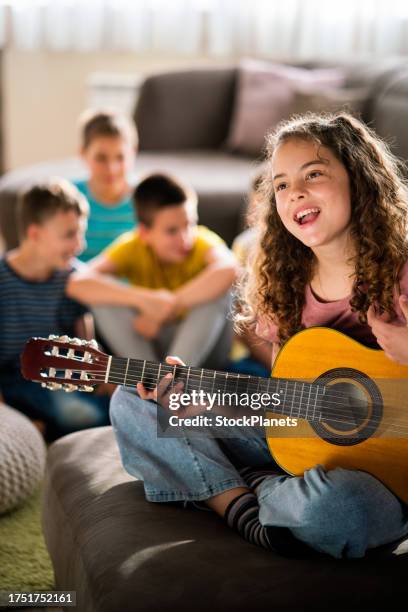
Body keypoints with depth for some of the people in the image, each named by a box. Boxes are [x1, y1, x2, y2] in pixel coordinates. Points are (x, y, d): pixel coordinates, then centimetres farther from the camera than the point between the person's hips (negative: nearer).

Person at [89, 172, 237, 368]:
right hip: (151, 346, 2)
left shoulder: (203, 243, -22)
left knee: (217, 292, -30)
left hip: (203, 345, -2)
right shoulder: (132, 248, -16)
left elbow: (229, 268, -47)